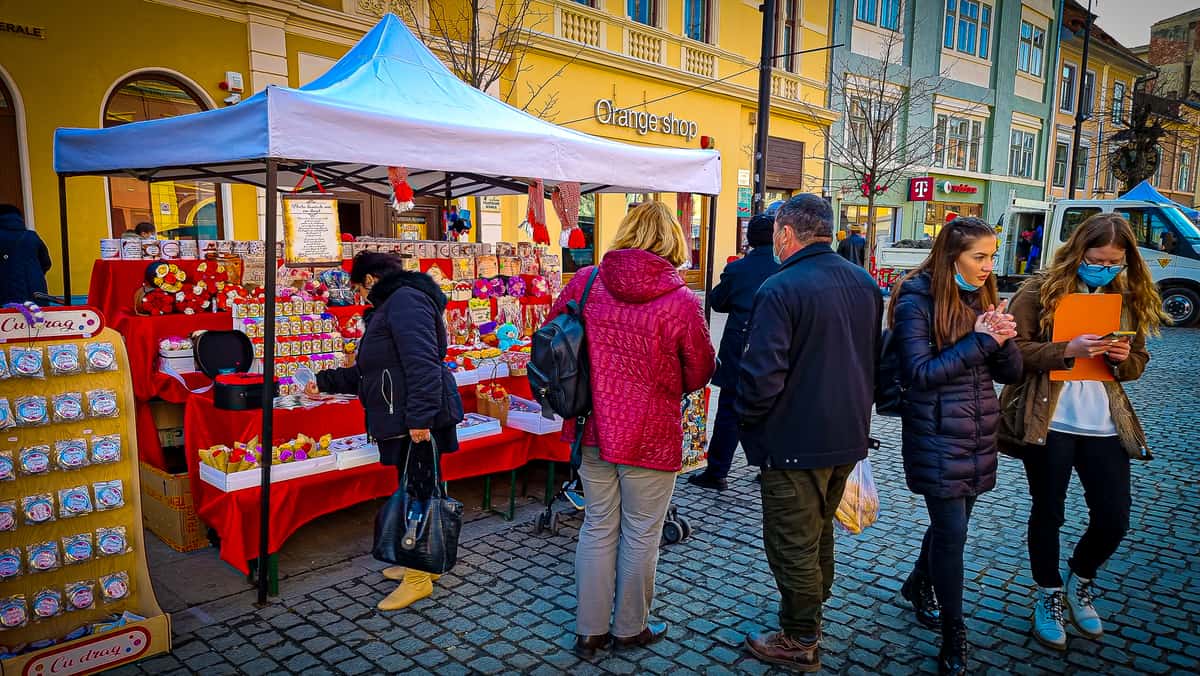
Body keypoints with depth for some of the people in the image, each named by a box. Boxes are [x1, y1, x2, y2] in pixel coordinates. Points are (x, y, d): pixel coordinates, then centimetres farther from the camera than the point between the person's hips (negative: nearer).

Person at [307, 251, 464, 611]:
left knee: (417, 492, -3)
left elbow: (422, 362, -23)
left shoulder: (405, 299, -11)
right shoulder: (389, 306, 25)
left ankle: (419, 578, 6)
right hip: (404, 420, 10)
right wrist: (325, 381, 33)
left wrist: (420, 416, -28)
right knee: (414, 491, 16)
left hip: (416, 421, -10)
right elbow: (367, 372, 32)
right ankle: (420, 563, 27)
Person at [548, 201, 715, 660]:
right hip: (651, 437, -3)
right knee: (640, 534, 14)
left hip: (593, 430, 4)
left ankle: (590, 631, 29)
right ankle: (630, 628, 32)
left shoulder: (585, 282, -7)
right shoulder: (681, 302, -16)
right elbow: (700, 373, -3)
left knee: (598, 528, 18)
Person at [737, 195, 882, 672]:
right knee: (819, 532, 24)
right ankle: (810, 614, 41)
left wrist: (745, 417, -7)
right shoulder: (865, 283, 6)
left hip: (794, 441, -8)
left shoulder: (779, 289, -20)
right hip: (849, 436, 8)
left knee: (792, 544, 7)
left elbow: (763, 374, -25)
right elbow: (875, 358, 15)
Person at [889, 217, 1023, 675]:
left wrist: (1004, 340, -14)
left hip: (979, 435, 6)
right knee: (952, 532, -3)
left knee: (952, 521, 18)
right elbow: (920, 373, -17)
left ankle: (918, 585, 44)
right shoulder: (917, 301, -12)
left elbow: (1012, 373, 6)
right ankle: (954, 637, 13)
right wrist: (978, 342, -20)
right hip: (937, 436, -6)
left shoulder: (984, 298, 7)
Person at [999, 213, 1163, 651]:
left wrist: (1124, 358, -7)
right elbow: (1014, 348, -12)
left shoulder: (1128, 297, 9)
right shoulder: (1042, 289, -6)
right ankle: (1049, 595, 30)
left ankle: (1080, 579, 35)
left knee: (1114, 518, 5)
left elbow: (1137, 364, 16)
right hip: (1048, 422, -4)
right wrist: (1068, 350, -23)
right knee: (1048, 513, 9)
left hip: (1105, 426, 4)